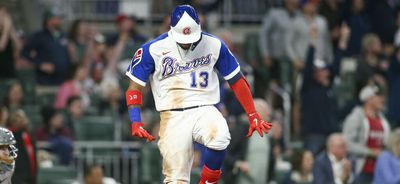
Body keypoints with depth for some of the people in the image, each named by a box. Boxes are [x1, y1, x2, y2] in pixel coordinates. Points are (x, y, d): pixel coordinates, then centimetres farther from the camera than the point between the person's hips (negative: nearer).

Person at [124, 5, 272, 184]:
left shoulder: (214, 45, 1)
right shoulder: (153, 49, -4)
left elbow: (236, 80, 10)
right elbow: (135, 87, 1)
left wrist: (253, 116, 5)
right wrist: (135, 122, -12)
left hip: (204, 110, 1)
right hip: (172, 116, -1)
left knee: (220, 138, -33)